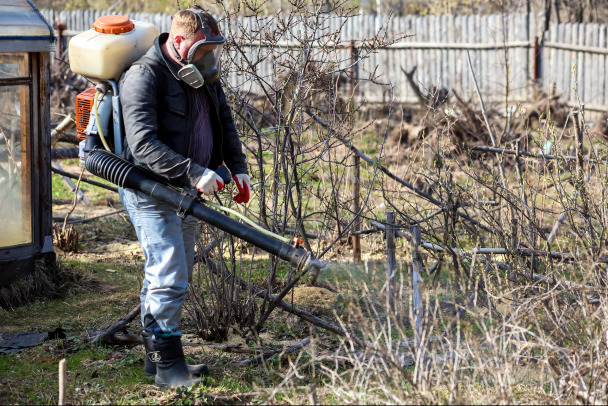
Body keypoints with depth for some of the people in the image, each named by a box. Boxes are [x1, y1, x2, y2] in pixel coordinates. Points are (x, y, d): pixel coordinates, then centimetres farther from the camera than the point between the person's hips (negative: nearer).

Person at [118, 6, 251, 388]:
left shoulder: (206, 74, 7)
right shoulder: (144, 77, -20)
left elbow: (224, 120, 19)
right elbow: (143, 144, -29)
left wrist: (238, 167, 5)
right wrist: (194, 173, -35)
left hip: (186, 189, 9)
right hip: (151, 190, -9)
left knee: (177, 276, 14)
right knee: (170, 278, -11)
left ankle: (157, 354, 25)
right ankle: (168, 365, -3)